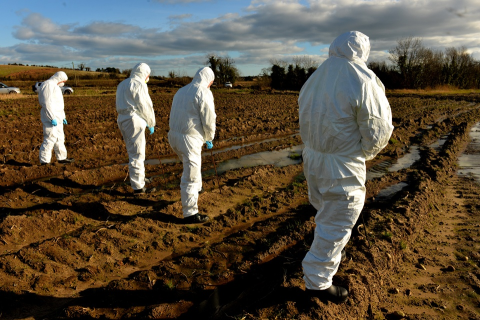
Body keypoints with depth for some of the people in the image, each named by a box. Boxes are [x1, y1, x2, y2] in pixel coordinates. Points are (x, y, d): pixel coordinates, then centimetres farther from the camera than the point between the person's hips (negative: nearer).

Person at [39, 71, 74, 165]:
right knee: (50, 139, -10)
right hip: (50, 118, -11)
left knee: (59, 138, 16)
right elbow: (47, 103, -21)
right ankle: (44, 161, -5)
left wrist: (63, 117, 23)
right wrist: (52, 118, -24)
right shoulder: (48, 85, -13)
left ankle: (61, 158, 26)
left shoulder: (55, 86, 19)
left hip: (56, 118, 11)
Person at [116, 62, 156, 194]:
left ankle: (137, 177, 34)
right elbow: (144, 106, -12)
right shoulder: (139, 84, -10)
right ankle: (138, 186, -2)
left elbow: (123, 104, 14)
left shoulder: (122, 84, 17)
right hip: (134, 120, -9)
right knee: (137, 154, -6)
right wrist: (151, 124, -1)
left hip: (122, 119, 9)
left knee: (133, 151, 21)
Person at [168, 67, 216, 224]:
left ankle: (196, 189, 53)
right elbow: (209, 120, -11)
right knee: (191, 177, -1)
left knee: (192, 165, 32)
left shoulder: (181, 91, 16)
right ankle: (190, 214, 7)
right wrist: (209, 139, 8)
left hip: (173, 135, 9)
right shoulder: (204, 93, -10)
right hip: (189, 139, -9)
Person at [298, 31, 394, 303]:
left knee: (326, 213, 26)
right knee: (336, 224, 6)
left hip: (312, 158, 8)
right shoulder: (364, 82, -17)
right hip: (343, 167, -8)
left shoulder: (313, 80, 5)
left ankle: (329, 258, 47)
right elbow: (378, 130, -14)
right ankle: (317, 281, 19)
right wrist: (364, 153, 3)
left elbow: (306, 121, 9)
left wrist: (317, 147, 10)